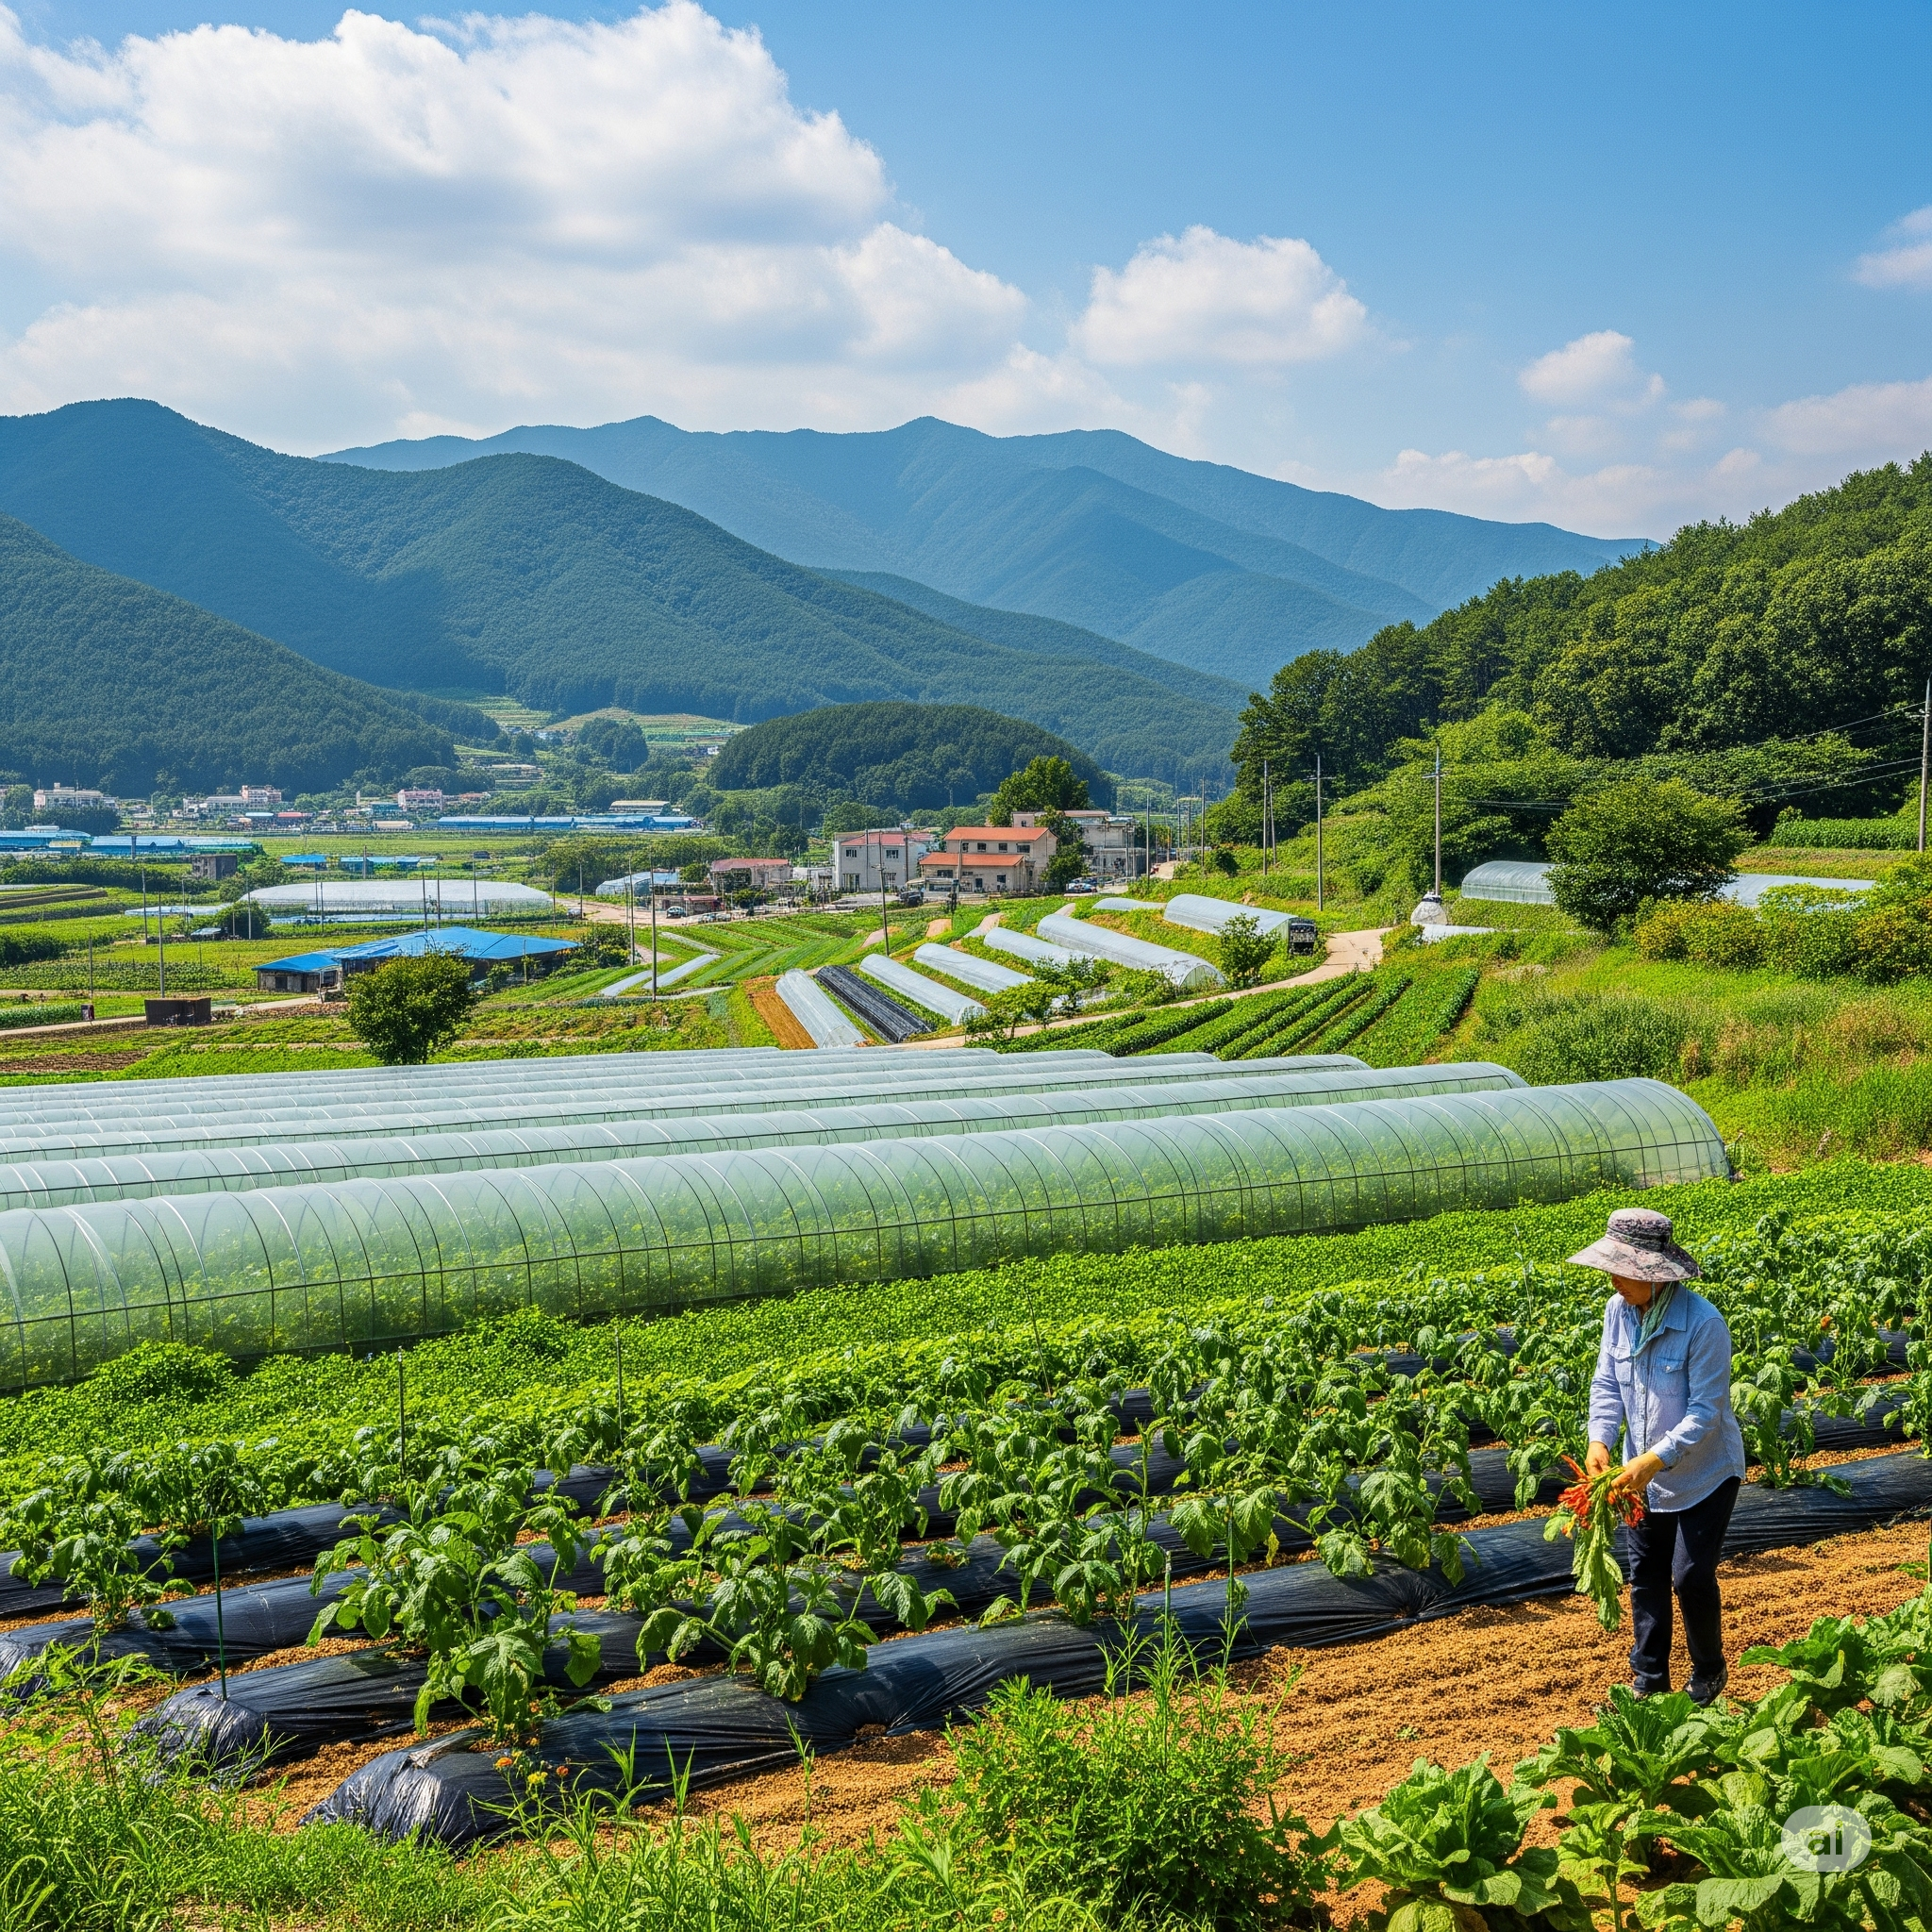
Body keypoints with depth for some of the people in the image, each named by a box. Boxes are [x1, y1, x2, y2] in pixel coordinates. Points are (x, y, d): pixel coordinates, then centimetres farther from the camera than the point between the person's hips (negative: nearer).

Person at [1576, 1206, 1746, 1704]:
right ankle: (1648, 1681, 27)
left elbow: (1705, 1410, -26)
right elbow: (1606, 1383, -2)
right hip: (1644, 1475, 6)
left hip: (1704, 1475, -6)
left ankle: (1708, 1672, 25)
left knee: (1691, 1577, -1)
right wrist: (1600, 1440, -19)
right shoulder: (1619, 1312, -9)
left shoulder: (1703, 1323, -27)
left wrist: (1654, 1459, -34)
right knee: (1645, 1575, 13)